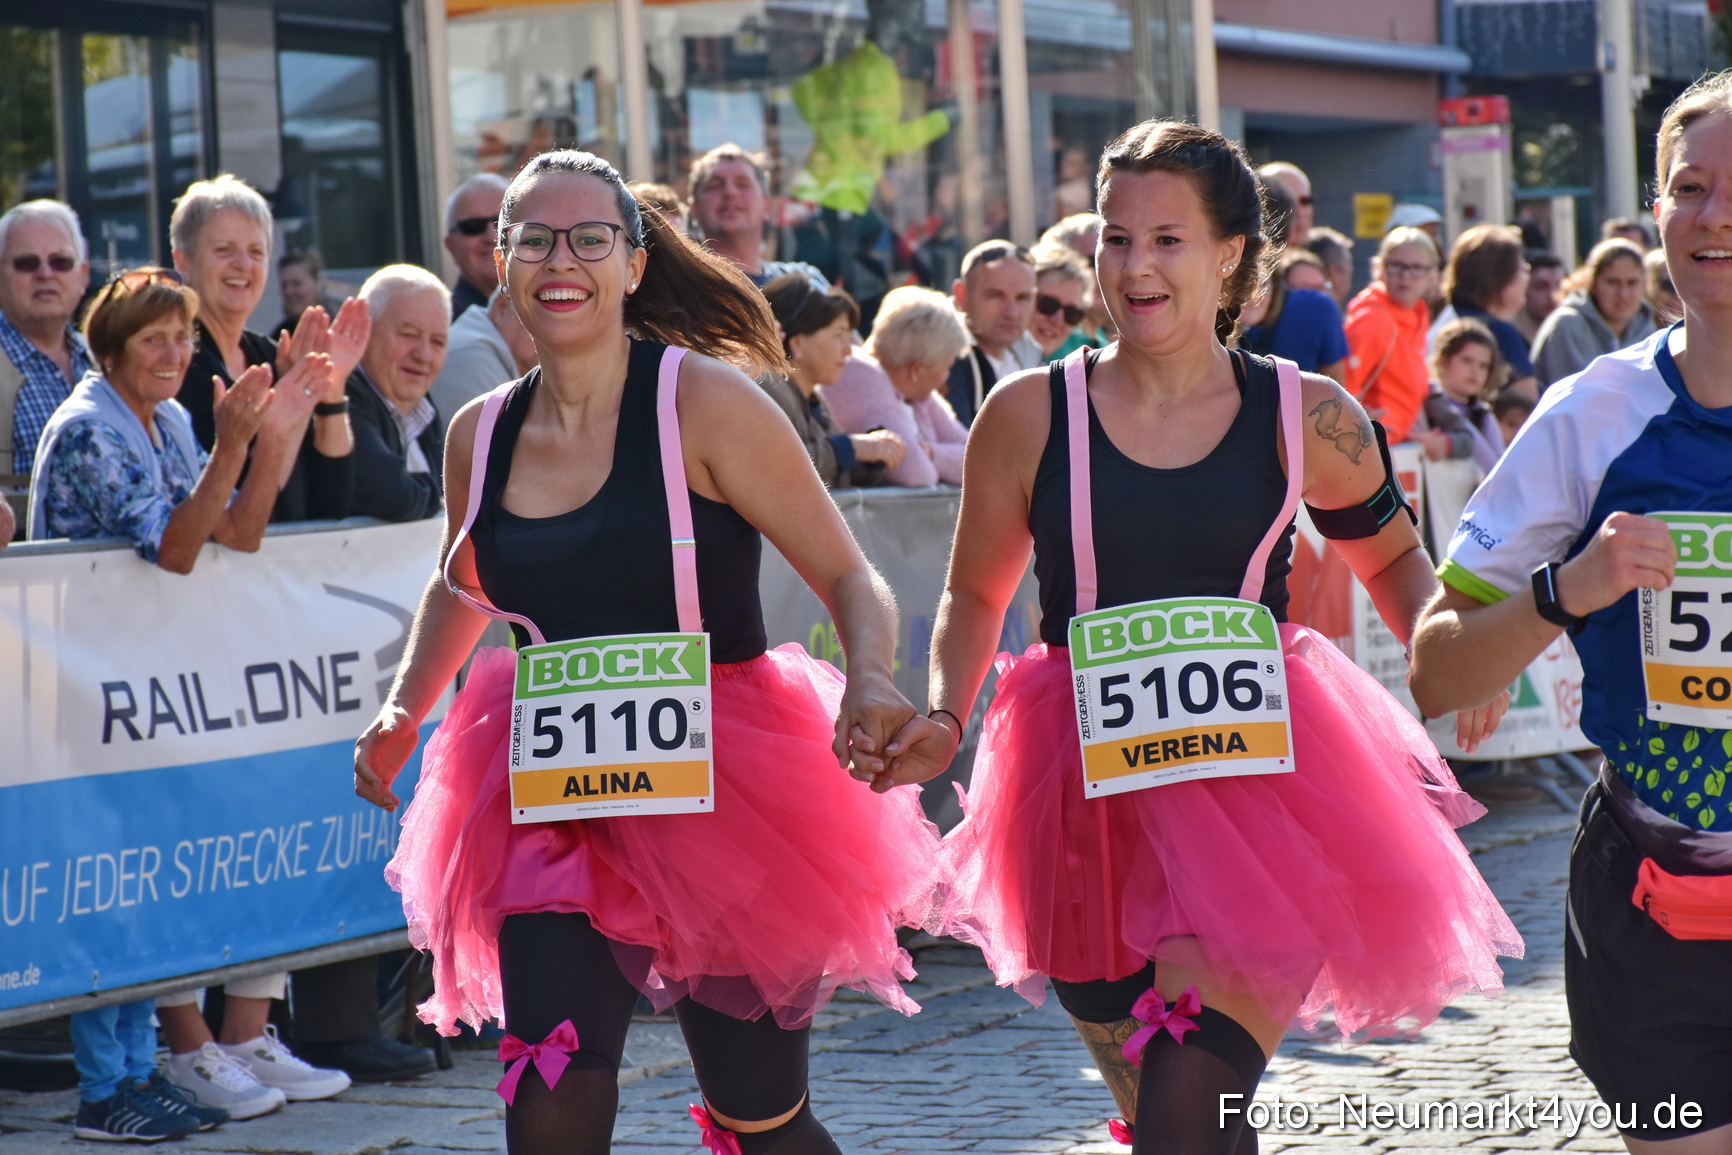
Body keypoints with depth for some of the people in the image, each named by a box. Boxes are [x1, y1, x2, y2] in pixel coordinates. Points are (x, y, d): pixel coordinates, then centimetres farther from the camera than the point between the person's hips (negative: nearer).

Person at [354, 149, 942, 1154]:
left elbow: (850, 578, -9)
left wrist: (872, 684, -28)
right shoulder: (482, 436, 5)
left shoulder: (704, 402, -10)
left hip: (726, 785, -3)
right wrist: (406, 712, 12)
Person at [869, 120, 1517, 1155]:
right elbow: (976, 593, 13)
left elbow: (1392, 554, 18)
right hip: (1091, 790, 2)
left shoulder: (1305, 417, 0)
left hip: (1256, 775, -2)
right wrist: (943, 718, -3)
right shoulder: (1031, 415, 0)